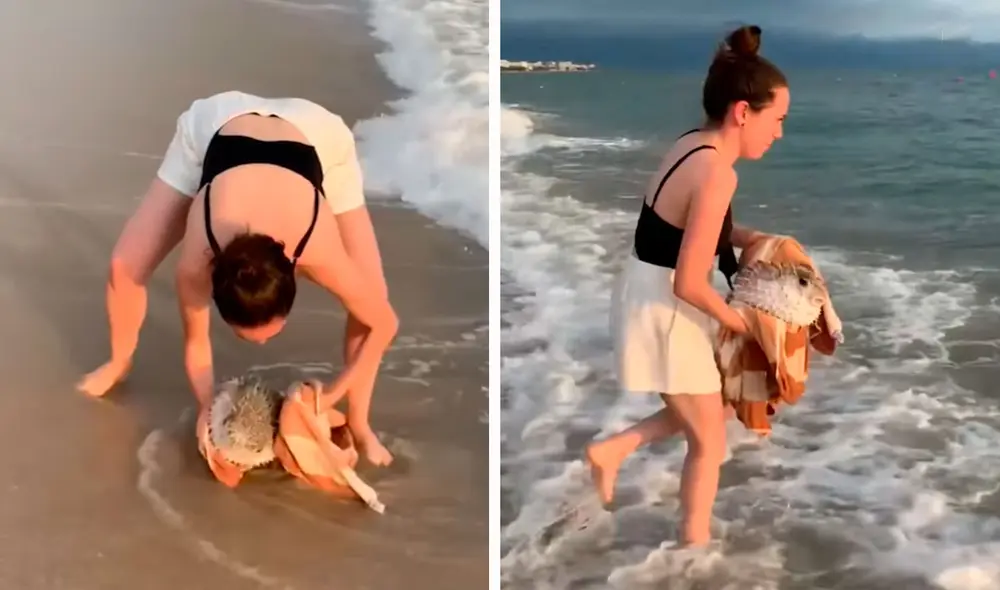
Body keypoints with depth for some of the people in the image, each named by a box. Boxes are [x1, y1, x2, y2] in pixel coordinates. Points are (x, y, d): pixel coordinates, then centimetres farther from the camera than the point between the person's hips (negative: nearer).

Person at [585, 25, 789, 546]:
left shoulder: (692, 144, 2)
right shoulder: (717, 173, -26)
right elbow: (689, 283, -26)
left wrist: (748, 237, 6)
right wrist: (738, 322, -10)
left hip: (649, 298, 9)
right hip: (663, 313, -9)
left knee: (711, 406, 26)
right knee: (709, 440, 10)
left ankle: (611, 450, 23)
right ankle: (694, 542, 25)